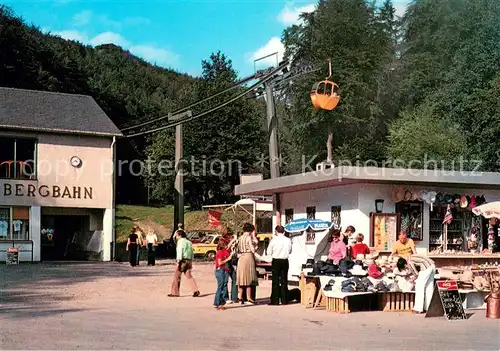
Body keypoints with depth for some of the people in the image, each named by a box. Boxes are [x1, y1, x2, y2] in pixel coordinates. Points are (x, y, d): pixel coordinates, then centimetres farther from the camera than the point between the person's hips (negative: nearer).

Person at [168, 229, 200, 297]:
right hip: (189, 261, 7)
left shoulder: (181, 241, -5)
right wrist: (191, 263, 21)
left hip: (183, 260, -7)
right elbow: (191, 253, 19)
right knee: (189, 276, 8)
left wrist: (178, 262, -17)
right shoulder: (189, 242, 19)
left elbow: (180, 252, -14)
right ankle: (196, 290, -7)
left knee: (177, 276, 2)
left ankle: (175, 292, 5)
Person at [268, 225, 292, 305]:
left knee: (275, 281, 2)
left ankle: (275, 300, 0)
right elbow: (290, 251, 11)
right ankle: (284, 300, 10)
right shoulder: (288, 240, -2)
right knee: (284, 280, 9)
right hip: (285, 261, 3)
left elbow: (269, 252, -3)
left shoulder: (274, 240, -10)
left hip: (276, 261, -3)